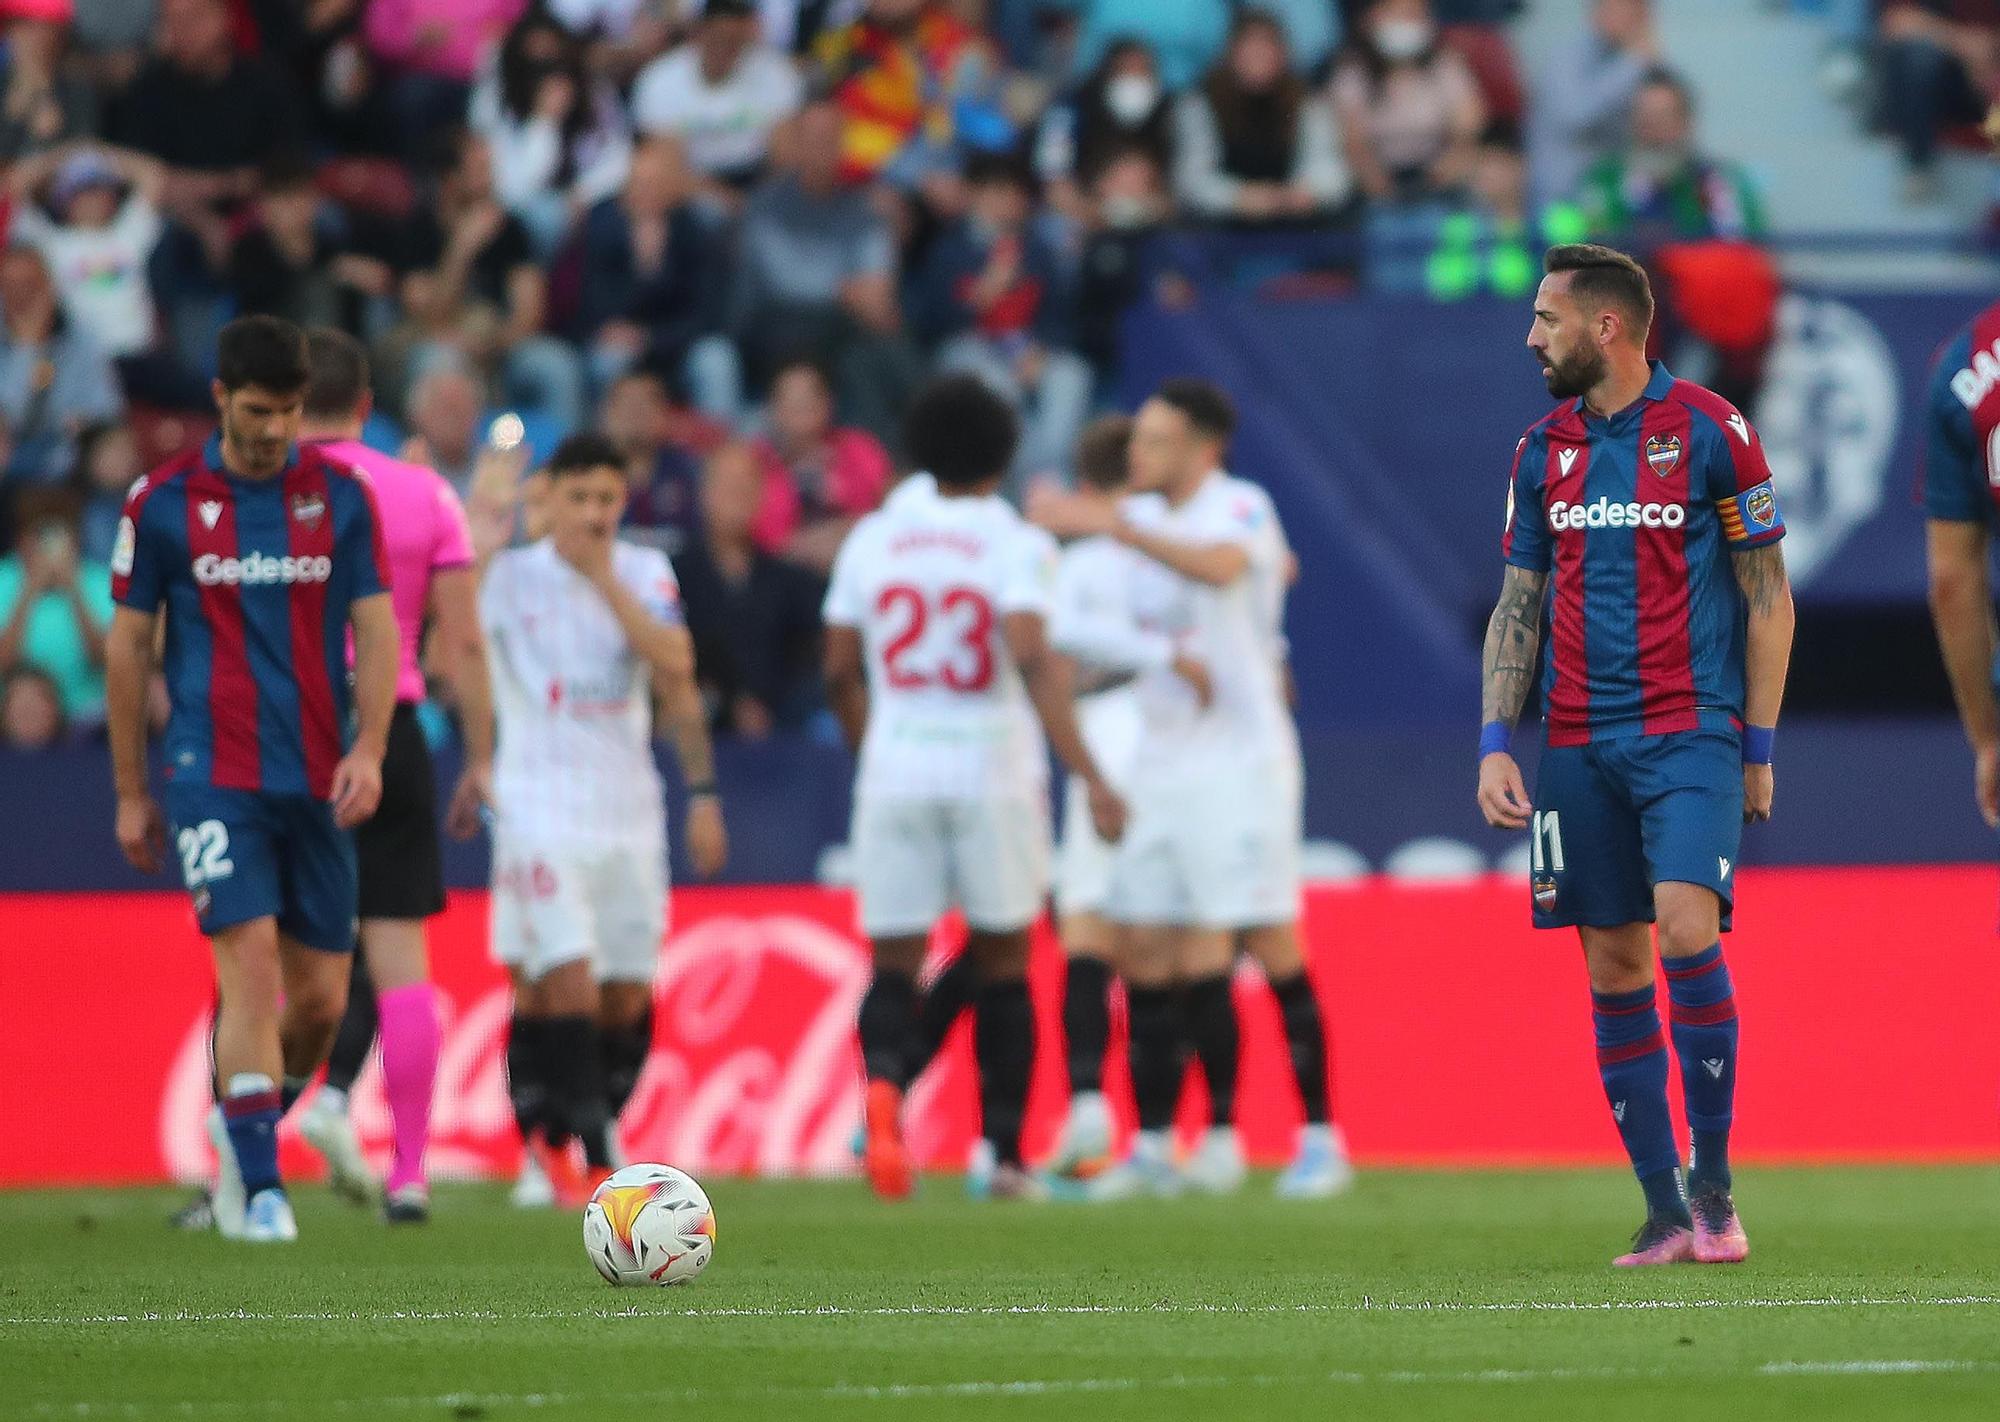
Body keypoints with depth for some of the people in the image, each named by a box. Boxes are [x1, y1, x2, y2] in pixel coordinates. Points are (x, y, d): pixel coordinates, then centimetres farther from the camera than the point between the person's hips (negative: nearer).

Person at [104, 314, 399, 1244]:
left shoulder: (341, 497, 4)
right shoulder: (161, 503, 0)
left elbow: (375, 631, 4)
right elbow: (127, 645, 6)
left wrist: (368, 750, -12)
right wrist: (131, 793, 7)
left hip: (318, 778, 3)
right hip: (214, 774, -3)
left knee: (321, 997, 4)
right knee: (250, 965, -17)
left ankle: (246, 1126, 32)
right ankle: (258, 1188, -14)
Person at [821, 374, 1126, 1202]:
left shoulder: (872, 540, 4)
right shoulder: (1015, 544, -6)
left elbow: (839, 673, 8)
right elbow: (1031, 661, -19)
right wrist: (1088, 777, -20)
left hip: (894, 773, 2)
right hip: (993, 770, -2)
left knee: (893, 964, 4)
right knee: (1002, 963, 12)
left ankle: (884, 1081, -28)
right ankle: (1006, 1154, 13)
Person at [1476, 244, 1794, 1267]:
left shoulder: (1709, 431, -3)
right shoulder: (1543, 449, 11)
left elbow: (1769, 597, 0)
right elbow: (1518, 606, 16)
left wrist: (1757, 750, -1)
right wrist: (1494, 747, 6)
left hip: (1689, 734, -5)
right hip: (1579, 748, 5)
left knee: (1688, 931, -21)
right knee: (1613, 970, 2)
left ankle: (1714, 1182, -10)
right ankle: (1664, 1211, 6)